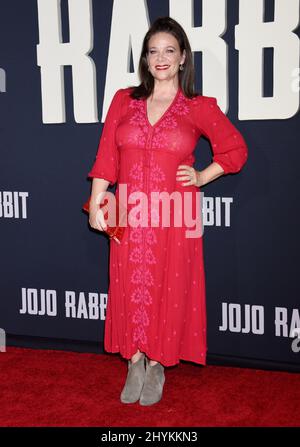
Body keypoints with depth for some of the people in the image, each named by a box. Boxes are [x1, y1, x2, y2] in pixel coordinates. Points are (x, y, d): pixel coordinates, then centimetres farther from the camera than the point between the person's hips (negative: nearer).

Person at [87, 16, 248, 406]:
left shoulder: (199, 108, 0)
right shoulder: (124, 100, 6)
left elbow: (236, 150, 9)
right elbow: (106, 157, 2)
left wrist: (202, 177, -1)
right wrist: (96, 205, -4)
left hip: (174, 216, -2)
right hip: (129, 215, 2)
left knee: (168, 289, 6)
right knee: (130, 287, 8)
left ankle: (156, 365, 24)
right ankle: (134, 364, 24)